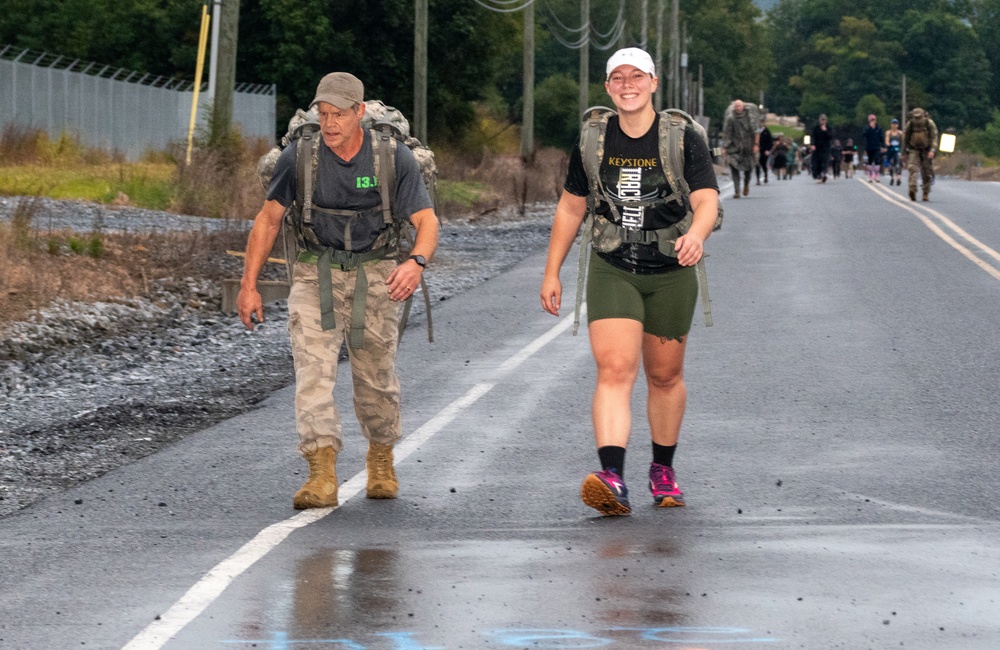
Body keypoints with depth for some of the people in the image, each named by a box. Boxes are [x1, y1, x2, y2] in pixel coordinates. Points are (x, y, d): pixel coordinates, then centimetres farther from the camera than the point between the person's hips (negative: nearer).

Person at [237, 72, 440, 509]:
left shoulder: (393, 158, -14)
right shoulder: (299, 157, -11)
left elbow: (426, 220, -16)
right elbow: (268, 219, -1)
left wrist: (417, 261, -38)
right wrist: (249, 284, -5)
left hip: (375, 275, 0)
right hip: (316, 274, 0)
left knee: (376, 376, 8)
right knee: (313, 370, -16)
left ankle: (381, 463, 34)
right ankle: (322, 476, -24)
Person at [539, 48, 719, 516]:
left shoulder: (682, 139, -7)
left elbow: (707, 200, -17)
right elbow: (570, 208, 11)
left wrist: (697, 233, -40)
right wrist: (552, 273, 10)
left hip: (671, 274, 0)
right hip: (611, 271, 0)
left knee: (665, 376, 14)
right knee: (614, 371, -17)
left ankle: (663, 469, 34)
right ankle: (612, 479, -31)